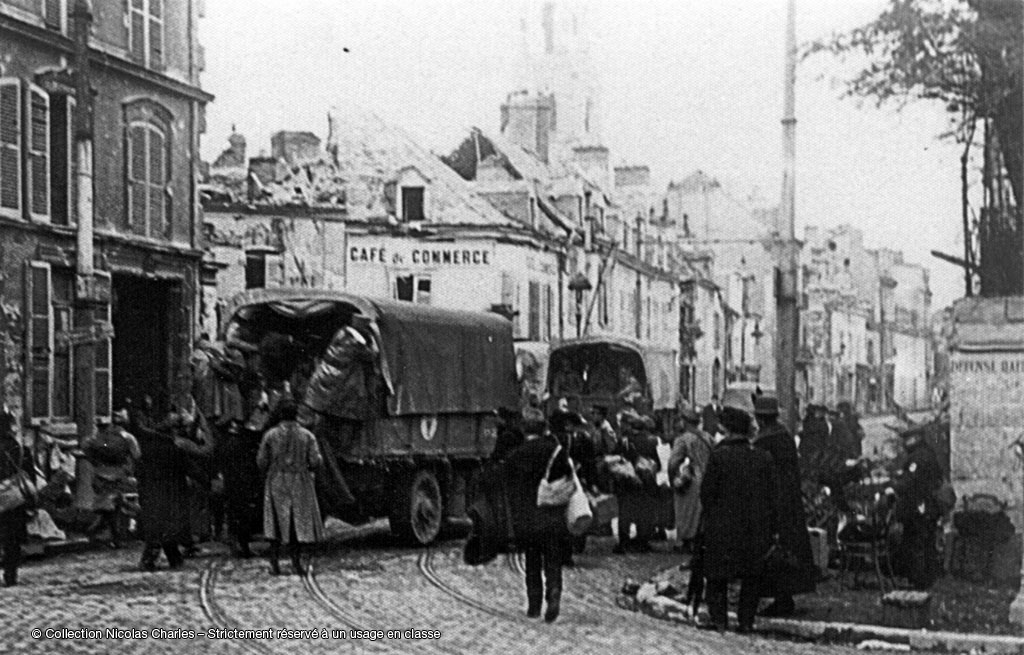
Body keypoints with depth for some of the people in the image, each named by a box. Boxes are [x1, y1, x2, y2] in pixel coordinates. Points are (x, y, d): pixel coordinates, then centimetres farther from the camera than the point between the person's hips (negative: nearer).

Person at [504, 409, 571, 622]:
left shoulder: (514, 457, -1)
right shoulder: (557, 451, -4)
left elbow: (512, 492, 4)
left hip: (525, 520, 1)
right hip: (554, 520, -1)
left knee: (532, 564, 13)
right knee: (553, 563, 6)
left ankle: (534, 606, 13)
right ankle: (553, 597, -15)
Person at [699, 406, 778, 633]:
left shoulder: (718, 456, -12)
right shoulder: (763, 458, -1)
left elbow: (707, 492, -8)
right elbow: (770, 496, 3)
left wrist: (709, 513, 10)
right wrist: (771, 529, 10)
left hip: (722, 528, -3)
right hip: (755, 527, 3)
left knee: (717, 574, 9)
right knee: (752, 575, 12)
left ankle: (718, 618, 8)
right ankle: (746, 619, 11)